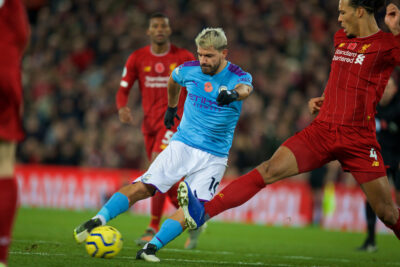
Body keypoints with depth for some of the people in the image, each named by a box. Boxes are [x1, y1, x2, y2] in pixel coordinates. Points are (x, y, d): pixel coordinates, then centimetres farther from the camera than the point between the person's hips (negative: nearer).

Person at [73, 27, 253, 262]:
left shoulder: (237, 76, -12)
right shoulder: (190, 70, -1)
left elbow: (245, 88, -38)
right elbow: (173, 79, 24)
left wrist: (234, 94, -61)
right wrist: (171, 107, 34)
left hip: (214, 157, -2)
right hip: (182, 145, 2)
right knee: (143, 187, -15)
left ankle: (151, 248, -20)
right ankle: (99, 220, -17)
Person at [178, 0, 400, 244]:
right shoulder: (341, 38, 15)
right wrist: (324, 99, 13)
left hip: (359, 141, -5)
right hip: (322, 130, 5)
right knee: (269, 170, -11)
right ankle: (204, 212, -19)